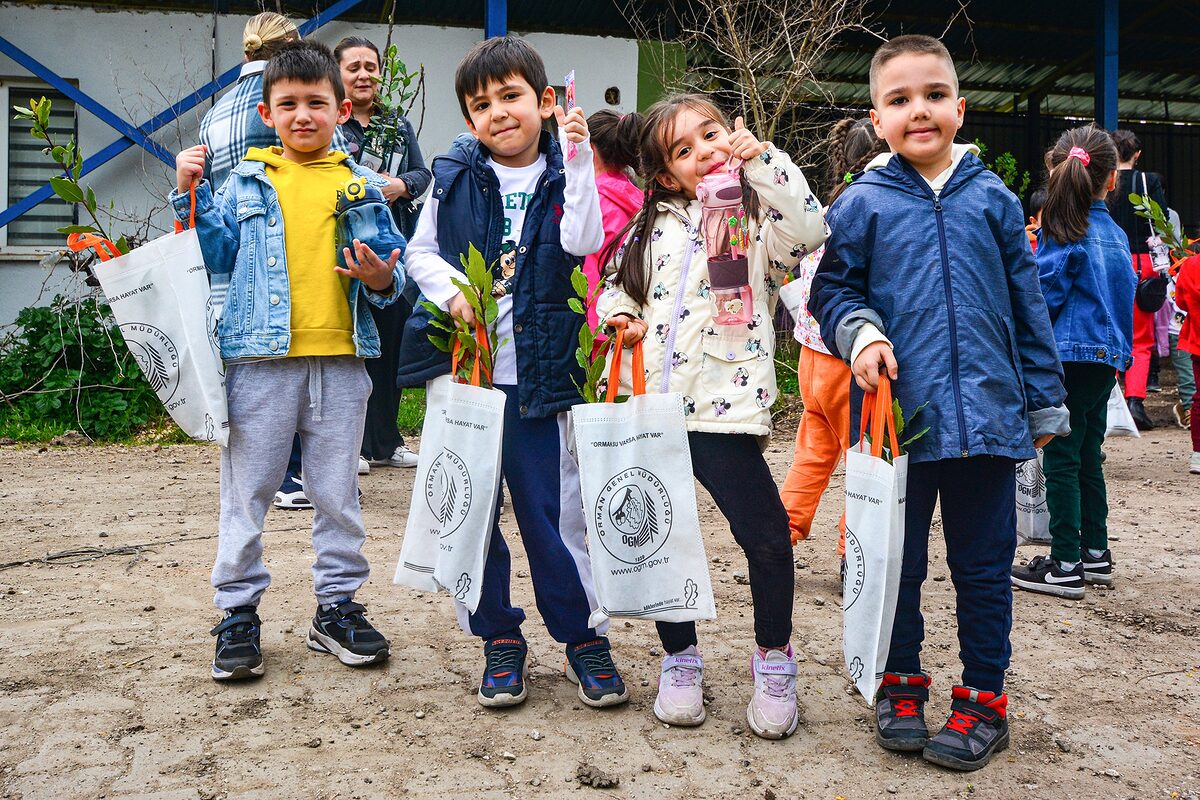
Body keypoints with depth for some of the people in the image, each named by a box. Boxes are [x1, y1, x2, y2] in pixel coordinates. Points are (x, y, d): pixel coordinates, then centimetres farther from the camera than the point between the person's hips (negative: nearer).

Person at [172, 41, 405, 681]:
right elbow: (216, 256, 9)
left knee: (338, 493, 11)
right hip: (261, 358, 0)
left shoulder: (362, 185, 8)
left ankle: (337, 607, 25)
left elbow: (392, 276, 7)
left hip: (341, 361, 1)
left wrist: (380, 278, -15)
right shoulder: (246, 182, 8)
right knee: (246, 492, 5)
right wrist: (190, 195, -1)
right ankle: (238, 613, 19)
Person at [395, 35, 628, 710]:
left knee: (552, 508, 2)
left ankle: (583, 636, 19)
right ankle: (500, 638, 23)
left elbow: (583, 242, -15)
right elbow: (421, 251, 12)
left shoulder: (562, 177, 3)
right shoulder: (454, 178, 7)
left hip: (536, 374, -2)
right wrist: (452, 292, -7)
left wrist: (579, 159, -18)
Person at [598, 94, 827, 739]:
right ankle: (680, 660, 28)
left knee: (766, 537, -7)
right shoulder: (655, 223, 15)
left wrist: (762, 157, -17)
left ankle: (773, 658, 16)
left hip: (724, 404, -4)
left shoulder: (757, 216, 4)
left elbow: (808, 230, -17)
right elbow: (619, 287, 24)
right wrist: (620, 315, 3)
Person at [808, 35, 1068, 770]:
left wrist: (1044, 401, 10)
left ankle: (984, 697, 26)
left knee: (984, 565, 11)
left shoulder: (992, 199, 5)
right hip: (897, 414, -1)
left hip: (987, 414, 1)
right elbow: (832, 289, 7)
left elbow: (1027, 305, 10)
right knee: (896, 563, 11)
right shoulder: (862, 204, 0)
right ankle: (901, 684, 30)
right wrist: (859, 331, -14)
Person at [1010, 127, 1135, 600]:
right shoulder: (1117, 234, 9)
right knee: (1088, 455, 16)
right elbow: (1126, 295, 16)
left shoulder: (1064, 234, -12)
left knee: (1061, 460, -3)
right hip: (1107, 356, 7)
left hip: (1069, 355, -7)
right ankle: (1095, 553, 25)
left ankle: (1066, 567, 0)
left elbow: (1044, 297, -13)